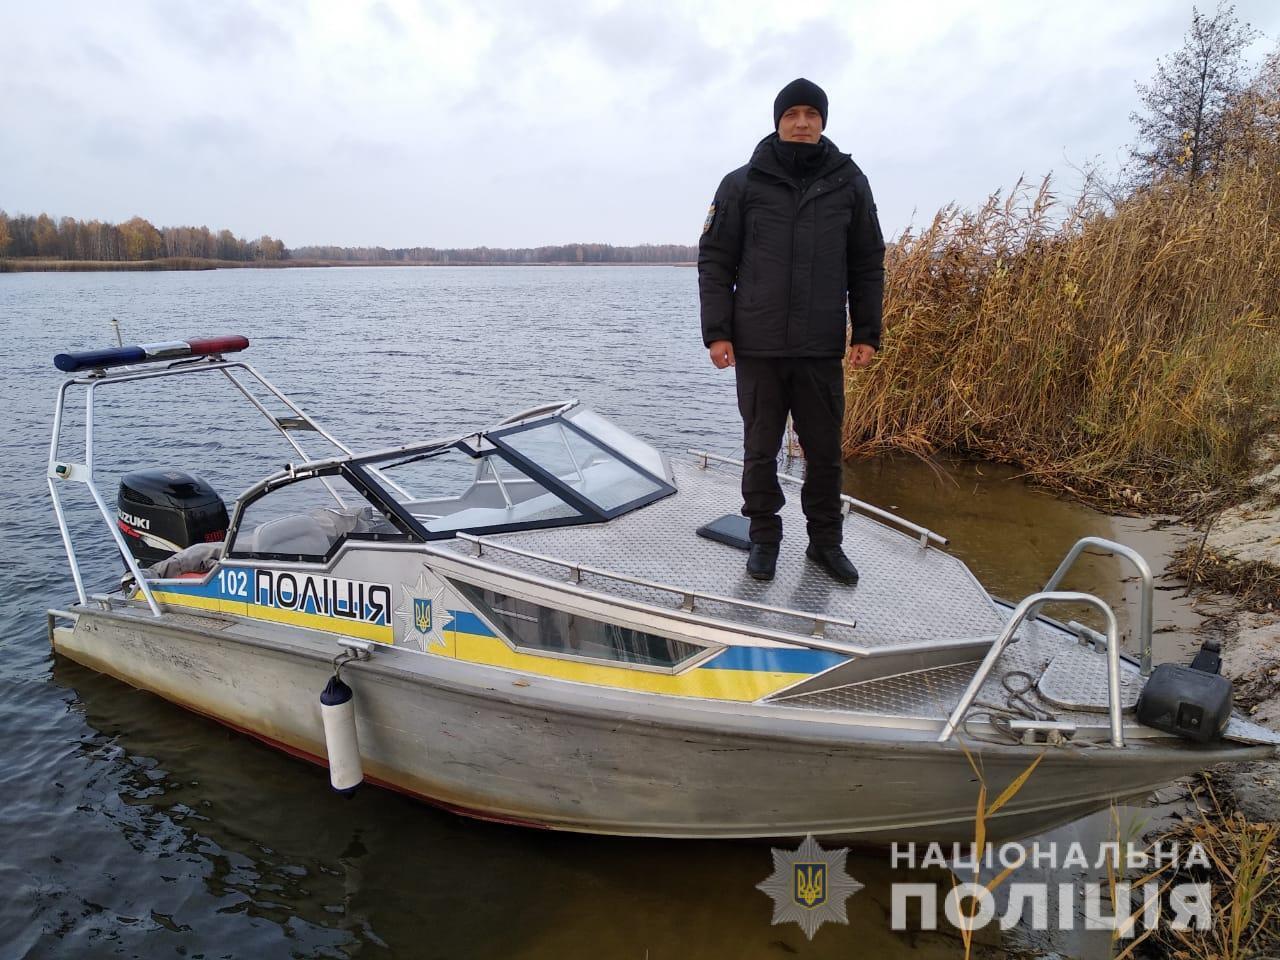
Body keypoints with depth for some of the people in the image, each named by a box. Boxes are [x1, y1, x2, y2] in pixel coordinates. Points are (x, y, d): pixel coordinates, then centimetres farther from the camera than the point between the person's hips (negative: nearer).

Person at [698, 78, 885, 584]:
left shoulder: (849, 183, 8)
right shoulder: (741, 184, 3)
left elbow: (867, 265, 11)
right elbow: (715, 261, 2)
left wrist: (867, 333, 4)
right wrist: (717, 332, -6)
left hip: (823, 350, 2)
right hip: (758, 347, -1)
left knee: (825, 451, 8)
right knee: (760, 449, 7)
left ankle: (825, 541, 23)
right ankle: (764, 537, 22)